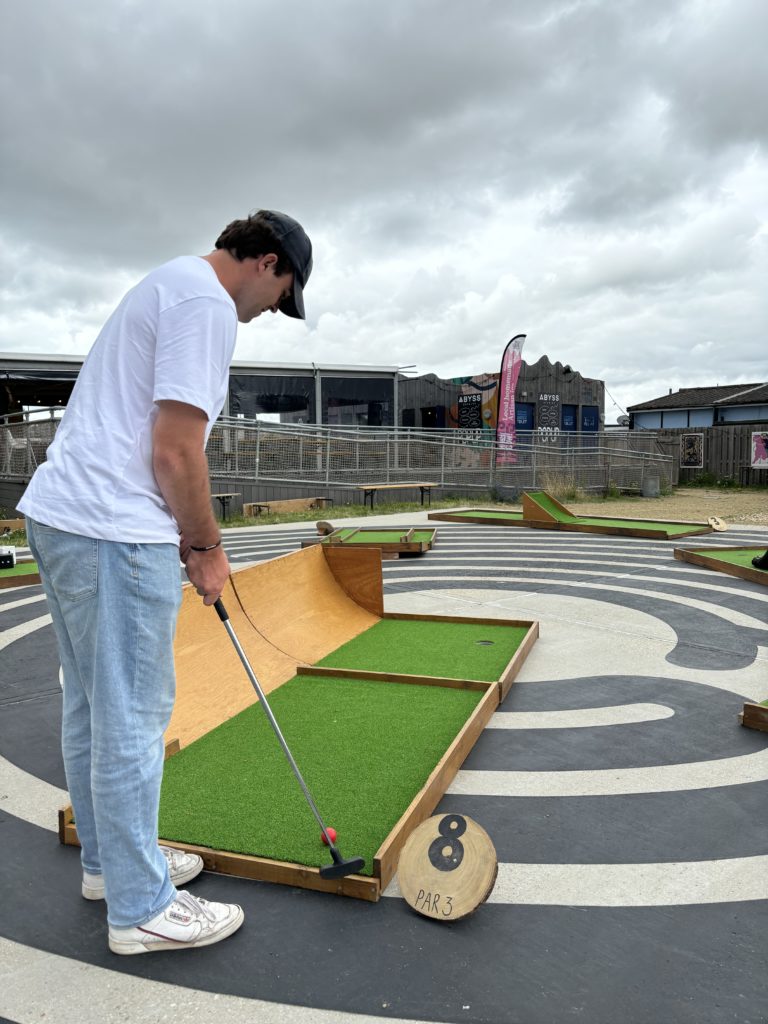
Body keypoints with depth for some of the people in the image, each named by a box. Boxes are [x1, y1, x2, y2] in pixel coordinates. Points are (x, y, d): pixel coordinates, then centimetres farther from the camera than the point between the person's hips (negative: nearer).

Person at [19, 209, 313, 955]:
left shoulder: (168, 285, 21)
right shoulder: (208, 303, -11)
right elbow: (176, 454, -19)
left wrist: (189, 536, 21)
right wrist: (206, 546, -4)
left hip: (59, 512, 11)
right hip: (112, 531, -11)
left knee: (92, 706, 18)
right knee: (131, 717, 0)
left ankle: (108, 863, 34)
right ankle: (140, 909, 15)